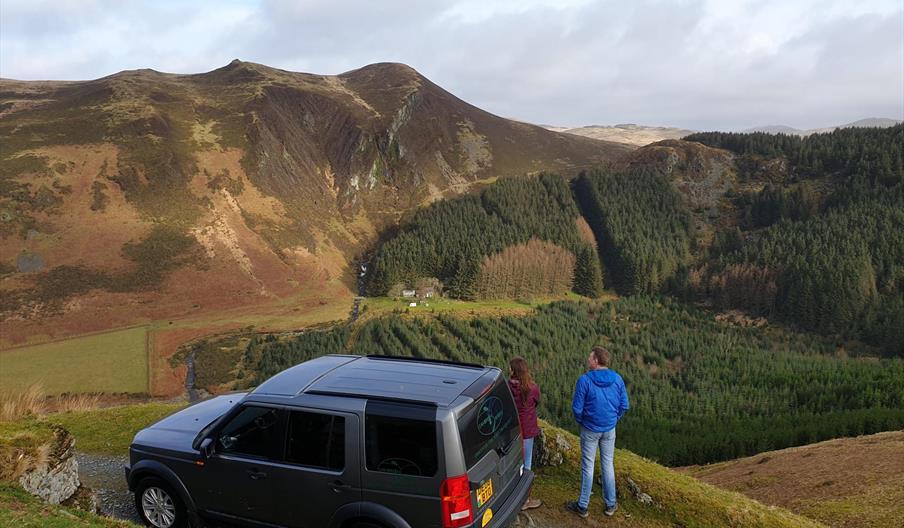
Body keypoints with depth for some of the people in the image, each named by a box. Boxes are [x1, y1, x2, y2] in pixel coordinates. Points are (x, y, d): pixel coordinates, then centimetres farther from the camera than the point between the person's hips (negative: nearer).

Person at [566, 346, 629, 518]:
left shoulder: (584, 380, -19)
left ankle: (583, 506, 18)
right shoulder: (617, 379, -6)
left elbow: (577, 408, -15)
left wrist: (580, 421, 5)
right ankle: (610, 505, 25)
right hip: (609, 429, 4)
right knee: (608, 465, 15)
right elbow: (624, 405, 1)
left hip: (590, 430, -3)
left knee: (587, 467, 7)